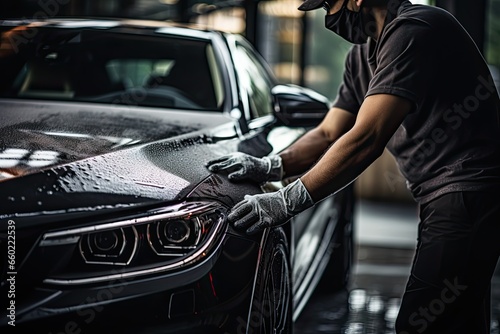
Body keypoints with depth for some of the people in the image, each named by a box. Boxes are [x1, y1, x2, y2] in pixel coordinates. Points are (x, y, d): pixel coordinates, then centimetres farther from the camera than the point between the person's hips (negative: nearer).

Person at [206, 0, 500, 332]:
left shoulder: (413, 30, -17)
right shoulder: (363, 55, 15)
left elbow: (366, 138, -24)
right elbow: (329, 134, 19)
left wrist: (288, 201, -21)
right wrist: (270, 167, 2)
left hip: (466, 194, -10)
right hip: (443, 198, 10)